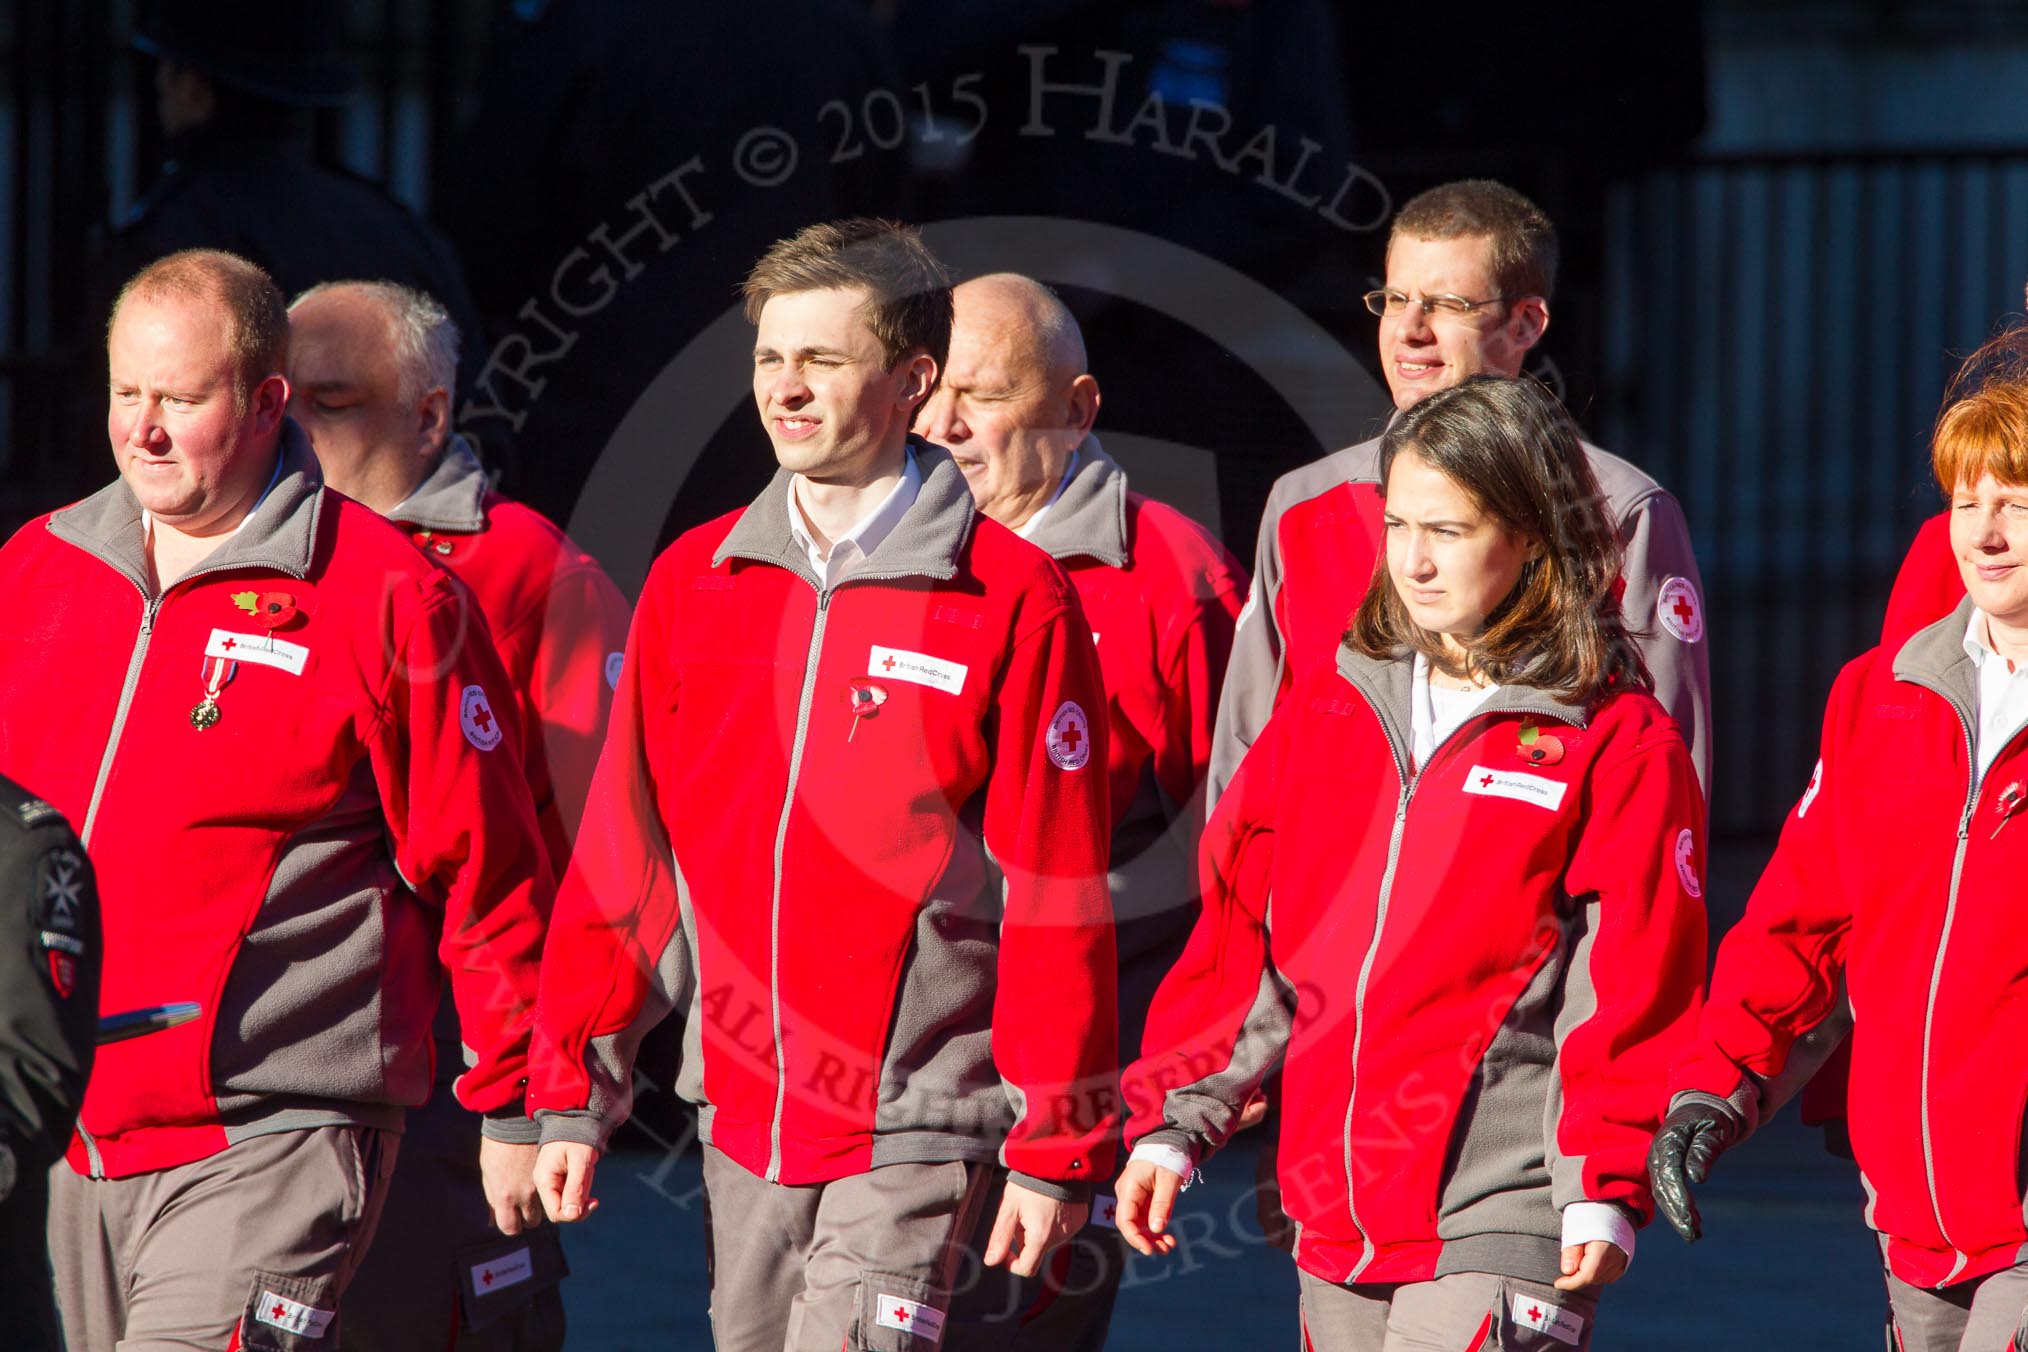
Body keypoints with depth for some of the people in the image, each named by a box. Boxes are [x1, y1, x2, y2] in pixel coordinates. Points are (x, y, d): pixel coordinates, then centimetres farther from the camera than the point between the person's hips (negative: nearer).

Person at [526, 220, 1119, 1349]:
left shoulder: (1011, 598, -6)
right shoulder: (695, 581, 8)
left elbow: (1058, 892, -6)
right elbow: (625, 854, 11)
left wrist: (1056, 1148, -8)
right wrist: (575, 1089, 8)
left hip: (913, 1127, -5)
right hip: (740, 1116, 5)